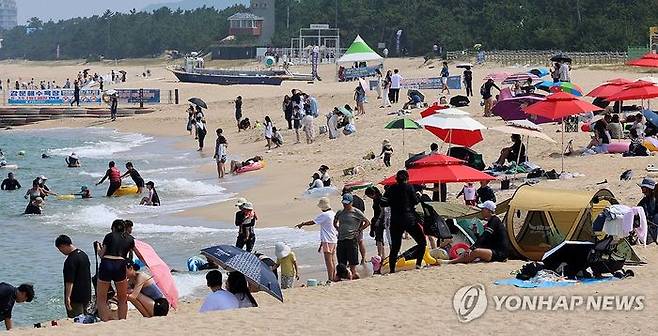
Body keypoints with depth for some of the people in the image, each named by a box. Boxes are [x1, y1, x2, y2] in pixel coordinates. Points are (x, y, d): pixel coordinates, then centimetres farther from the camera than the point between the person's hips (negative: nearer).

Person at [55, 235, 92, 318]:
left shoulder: (70, 260, -19)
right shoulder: (84, 254, 11)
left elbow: (70, 281, -24)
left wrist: (67, 297, -23)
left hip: (76, 298, -9)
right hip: (86, 295, 9)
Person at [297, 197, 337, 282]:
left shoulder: (324, 215, -16)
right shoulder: (334, 214, 11)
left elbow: (312, 222, -10)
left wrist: (302, 224, 6)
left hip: (327, 241, -9)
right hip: (334, 240, 9)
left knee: (328, 261, -6)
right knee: (332, 260, 13)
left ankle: (330, 279, -5)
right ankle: (334, 278, 17)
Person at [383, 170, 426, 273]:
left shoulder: (391, 188, 5)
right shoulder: (408, 187, -5)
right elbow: (415, 201, -5)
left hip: (395, 221, 4)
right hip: (409, 220, -4)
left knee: (395, 246, 9)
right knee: (422, 242, 8)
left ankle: (392, 269, 3)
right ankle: (418, 263, -6)